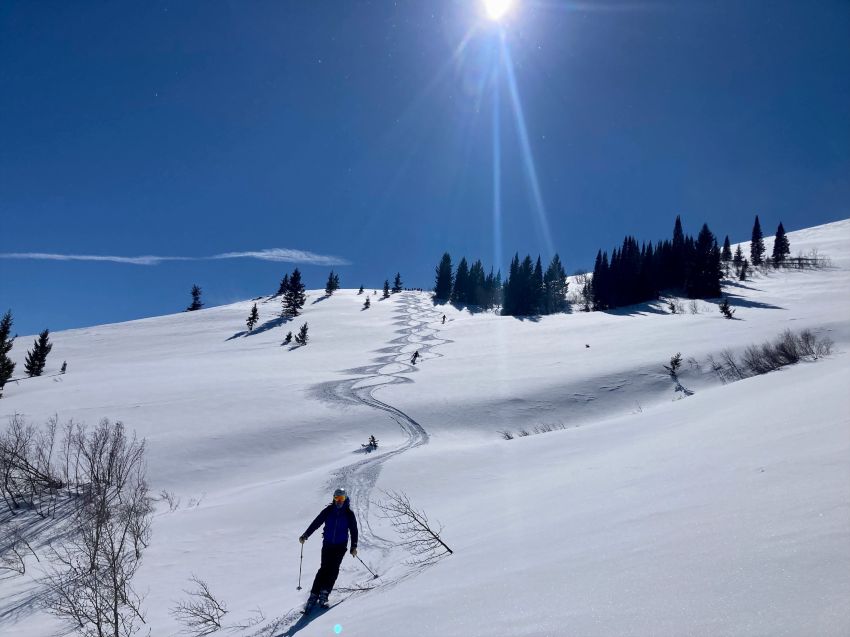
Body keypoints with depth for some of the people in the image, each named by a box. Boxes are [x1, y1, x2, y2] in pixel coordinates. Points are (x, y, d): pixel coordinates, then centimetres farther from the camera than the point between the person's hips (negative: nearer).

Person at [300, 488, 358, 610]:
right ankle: (314, 594, -6)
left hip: (340, 546, 0)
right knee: (324, 568, -8)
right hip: (327, 544, 0)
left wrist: (354, 547, -2)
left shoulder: (349, 513, -1)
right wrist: (305, 535, -7)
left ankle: (324, 594, -5)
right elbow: (316, 523, 0)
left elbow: (354, 530, 3)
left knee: (333, 569, -10)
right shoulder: (328, 510, 0)